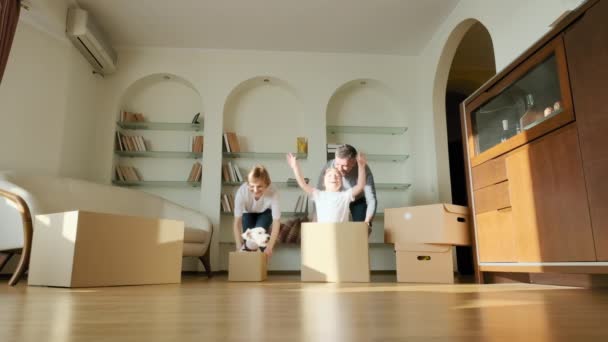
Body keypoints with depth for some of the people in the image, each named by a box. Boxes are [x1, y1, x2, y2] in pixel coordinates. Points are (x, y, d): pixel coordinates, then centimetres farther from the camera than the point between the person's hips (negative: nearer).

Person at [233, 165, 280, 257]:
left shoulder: (273, 192, -43)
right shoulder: (242, 191, -42)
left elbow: (276, 222, -39)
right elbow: (237, 222, -36)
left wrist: (269, 247, -48)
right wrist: (239, 247, -45)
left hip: (265, 212, -1)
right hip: (248, 212, 1)